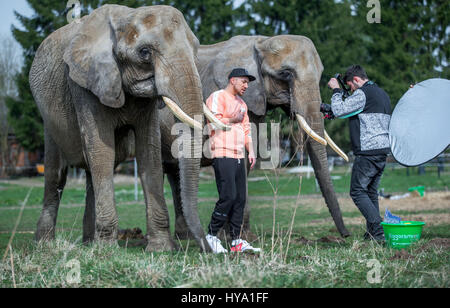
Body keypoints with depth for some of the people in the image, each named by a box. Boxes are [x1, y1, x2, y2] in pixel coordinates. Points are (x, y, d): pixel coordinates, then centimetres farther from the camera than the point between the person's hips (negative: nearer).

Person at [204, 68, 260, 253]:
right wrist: (233, 120, -3)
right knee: (228, 197, -15)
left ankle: (236, 241, 6)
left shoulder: (242, 104, 24)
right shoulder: (217, 97, -2)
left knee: (240, 198, 4)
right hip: (223, 156, -8)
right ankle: (212, 235, -3)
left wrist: (251, 151, 10)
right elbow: (215, 122, -15)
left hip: (239, 157, 8)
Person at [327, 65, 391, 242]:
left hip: (368, 152, -9)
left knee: (357, 192, -5)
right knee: (371, 192, 15)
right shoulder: (382, 93, 21)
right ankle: (372, 232, 13)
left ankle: (379, 231, -15)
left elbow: (339, 110, -12)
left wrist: (336, 90, 2)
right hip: (384, 150, 9)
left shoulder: (362, 94, -9)